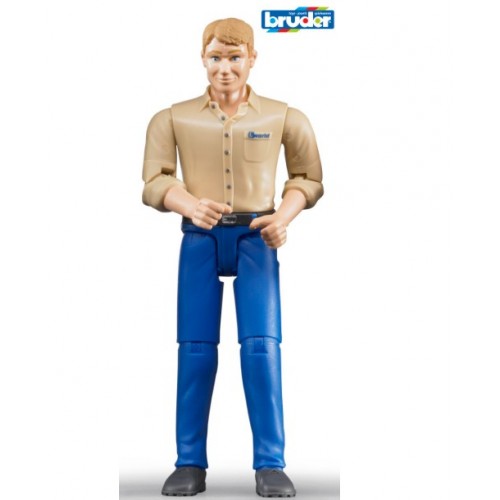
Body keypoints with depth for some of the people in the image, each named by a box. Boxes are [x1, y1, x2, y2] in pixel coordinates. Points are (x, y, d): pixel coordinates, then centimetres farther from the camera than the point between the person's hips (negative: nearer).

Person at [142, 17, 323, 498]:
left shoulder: (283, 117, 4)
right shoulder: (173, 118, 4)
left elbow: (308, 178, 11)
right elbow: (154, 181, 0)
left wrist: (284, 216, -8)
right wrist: (189, 204, -20)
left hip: (255, 237, -1)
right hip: (199, 239, 1)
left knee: (261, 345, -8)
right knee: (195, 348, 1)